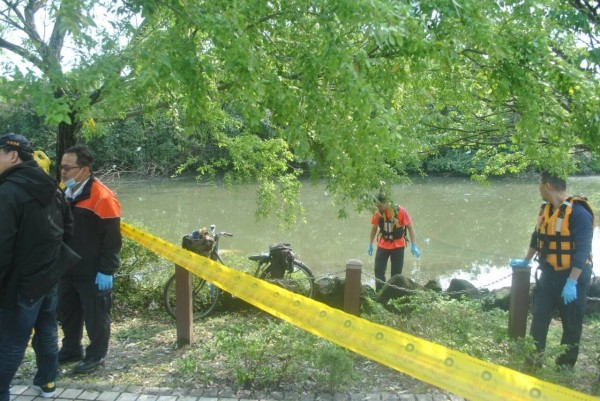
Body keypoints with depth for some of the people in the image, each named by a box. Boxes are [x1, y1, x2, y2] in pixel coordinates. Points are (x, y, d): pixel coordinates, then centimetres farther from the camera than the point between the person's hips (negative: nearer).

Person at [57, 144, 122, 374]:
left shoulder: (102, 198, -18)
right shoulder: (63, 194, 7)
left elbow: (112, 240, -18)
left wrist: (106, 271, -18)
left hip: (93, 273, -8)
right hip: (67, 269, 8)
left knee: (95, 316, 5)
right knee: (67, 313, 20)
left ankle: (96, 356, 20)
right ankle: (71, 349, 37)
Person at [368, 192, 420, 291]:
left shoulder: (401, 211, -17)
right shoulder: (378, 213, -8)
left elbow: (410, 227, -9)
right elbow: (374, 228, 8)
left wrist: (413, 246, -12)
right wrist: (370, 244, 13)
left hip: (398, 246, -2)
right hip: (382, 246, 2)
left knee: (396, 273, 4)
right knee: (378, 270, -2)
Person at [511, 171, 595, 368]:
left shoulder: (578, 212, -20)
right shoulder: (546, 209, 6)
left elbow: (582, 250, -23)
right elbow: (537, 237, 21)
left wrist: (571, 282, -26)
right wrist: (526, 261, 28)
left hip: (572, 277, -7)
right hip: (548, 275, 7)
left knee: (571, 325, 7)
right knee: (538, 320, 8)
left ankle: (565, 368, 20)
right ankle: (533, 362, 18)